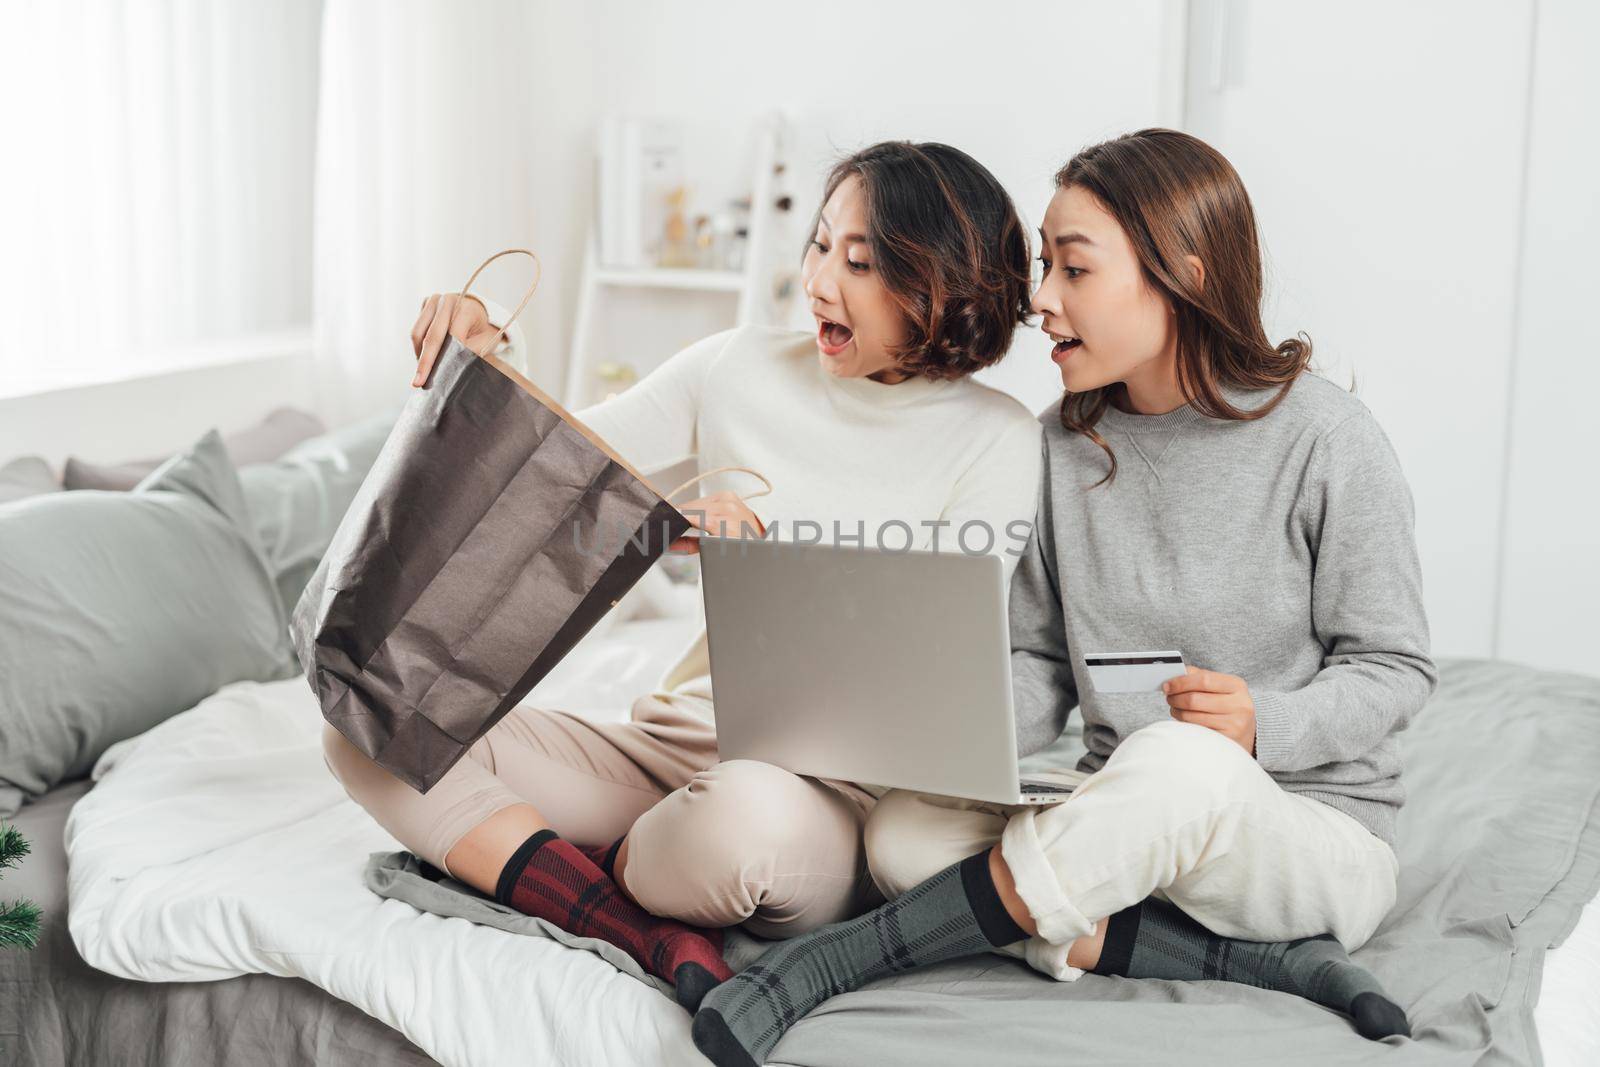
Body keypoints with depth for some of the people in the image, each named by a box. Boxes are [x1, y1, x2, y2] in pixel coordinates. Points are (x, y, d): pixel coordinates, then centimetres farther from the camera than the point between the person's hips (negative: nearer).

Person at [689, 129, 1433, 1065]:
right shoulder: (1064, 441, 4)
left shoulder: (1328, 438, -11)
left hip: (1319, 835, -4)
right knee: (905, 832, -23)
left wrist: (1263, 725, -25)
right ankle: (1258, 961, -22)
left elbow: (1395, 669, -6)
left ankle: (833, 959, -30)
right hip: (1126, 824, 5)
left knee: (1180, 763, -40)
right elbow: (1040, 665, 9)